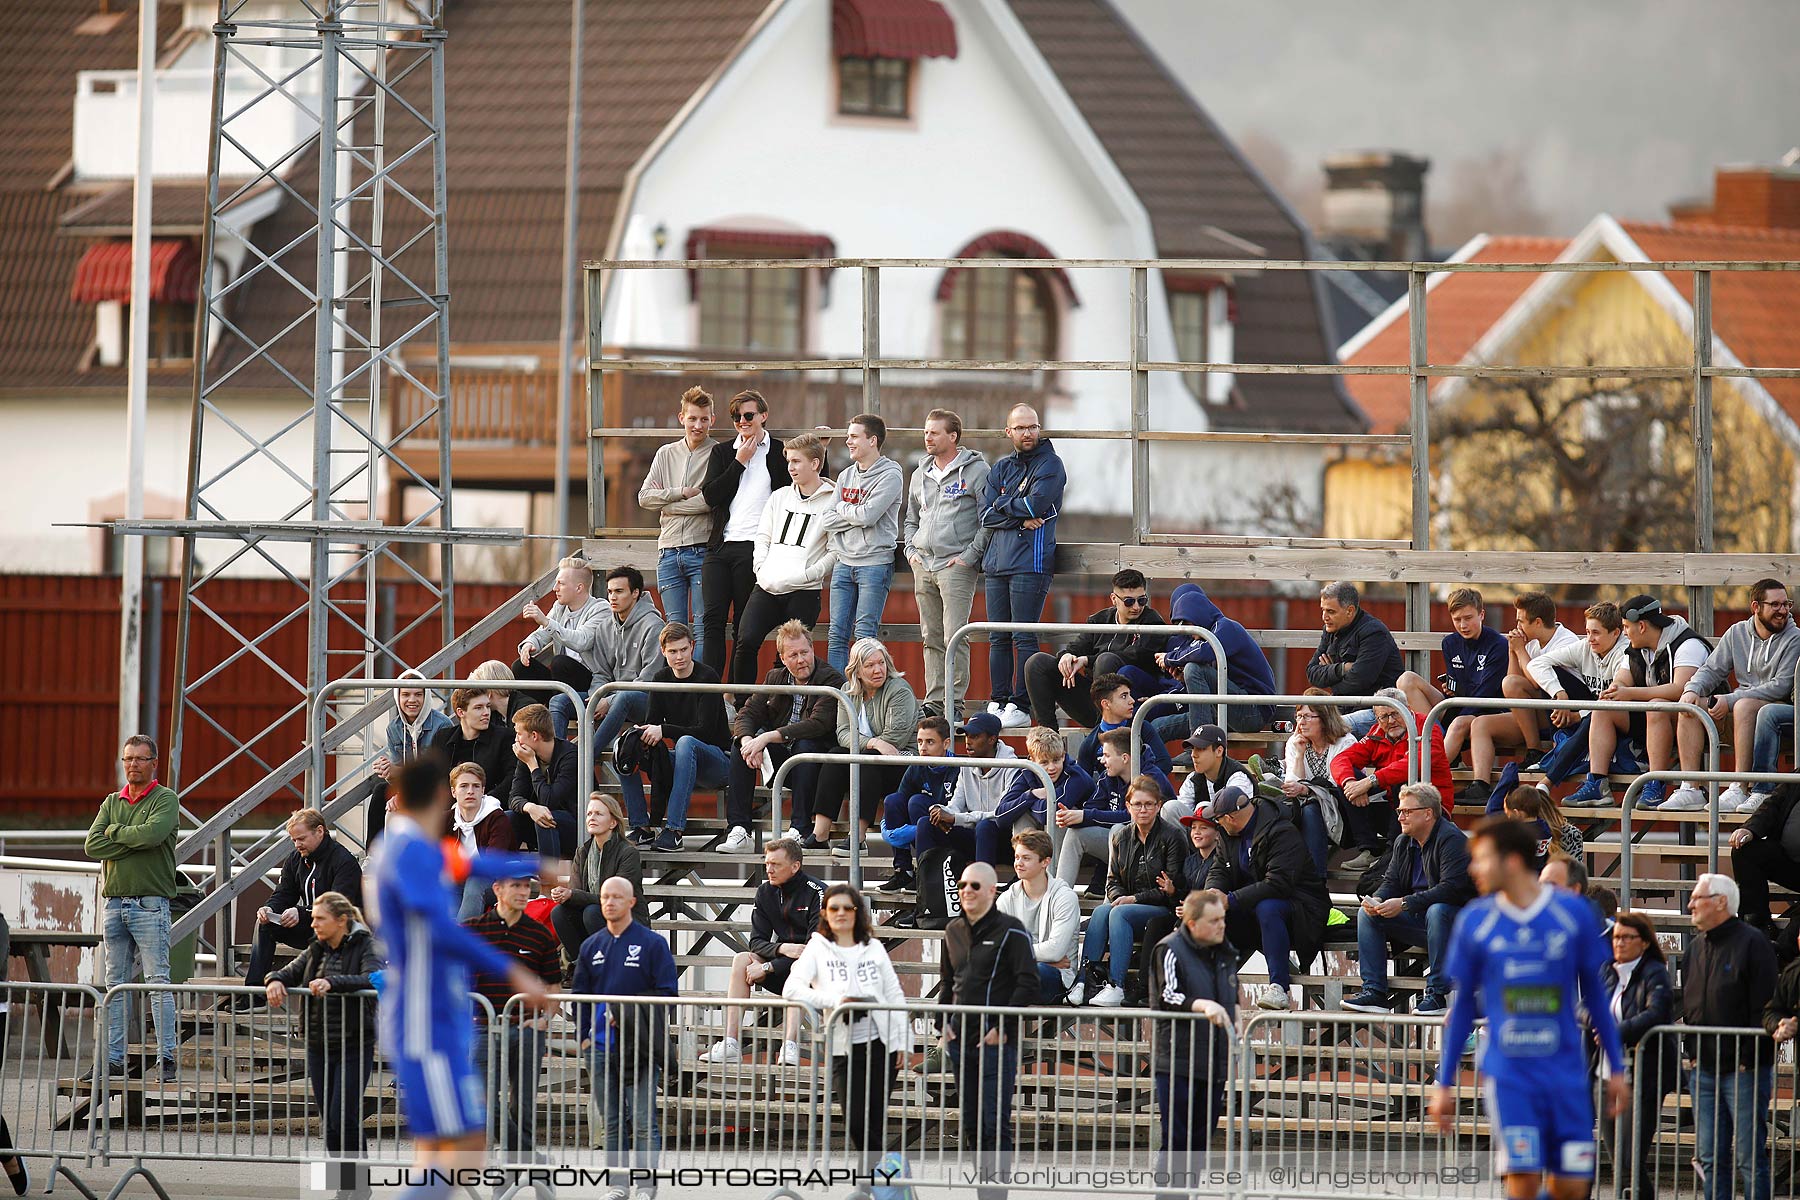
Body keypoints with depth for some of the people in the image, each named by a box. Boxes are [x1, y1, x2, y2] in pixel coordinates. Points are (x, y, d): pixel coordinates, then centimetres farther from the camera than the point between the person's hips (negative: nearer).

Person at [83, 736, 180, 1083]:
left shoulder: (165, 799, 0)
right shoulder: (112, 803, 16)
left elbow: (153, 833, -20)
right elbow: (92, 845, 2)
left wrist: (116, 831, -4)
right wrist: (134, 841, -8)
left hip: (150, 905, -6)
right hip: (116, 904, 6)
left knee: (157, 982, -9)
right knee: (116, 985, 7)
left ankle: (166, 1058, -10)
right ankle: (113, 1058, 10)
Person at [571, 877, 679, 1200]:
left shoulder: (652, 943, 0)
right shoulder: (591, 946, 14)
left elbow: (667, 993, -4)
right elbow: (579, 994, 17)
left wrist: (632, 1017, -13)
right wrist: (583, 1034, 5)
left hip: (639, 1047, -5)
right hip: (601, 1047, 5)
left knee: (644, 1120, -9)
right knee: (612, 1121, 7)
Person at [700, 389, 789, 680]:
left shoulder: (780, 453, 7)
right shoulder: (722, 452, 16)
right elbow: (711, 495, 3)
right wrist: (740, 462, 0)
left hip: (753, 547, -3)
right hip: (720, 546, 3)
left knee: (745, 626, -1)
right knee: (713, 619, -5)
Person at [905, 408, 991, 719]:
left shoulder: (975, 471, -3)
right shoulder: (921, 474, 18)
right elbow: (911, 520, 28)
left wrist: (970, 555, -11)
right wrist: (911, 550, 12)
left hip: (956, 566, -7)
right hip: (923, 565, 7)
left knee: (955, 637, -11)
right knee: (931, 638, 8)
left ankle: (954, 704, -10)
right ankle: (934, 702, 11)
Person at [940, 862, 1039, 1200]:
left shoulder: (1011, 931, -7)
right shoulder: (954, 930, 13)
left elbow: (1028, 985, -11)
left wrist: (1003, 1029, -15)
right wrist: (944, 1023, 10)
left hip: (997, 1042, -7)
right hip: (961, 1042, 7)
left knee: (996, 1122, -9)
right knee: (971, 1123, 10)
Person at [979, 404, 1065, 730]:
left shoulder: (1050, 465, 1)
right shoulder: (1001, 468, 17)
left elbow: (1036, 504, -14)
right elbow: (986, 515, 5)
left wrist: (1003, 506, 0)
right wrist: (1020, 517, -10)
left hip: (1030, 561, -6)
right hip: (997, 562, 6)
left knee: (1023, 638, -8)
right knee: (998, 638, 6)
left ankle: (1021, 707, -7)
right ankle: (998, 703, 10)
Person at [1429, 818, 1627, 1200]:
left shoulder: (1574, 914, 1)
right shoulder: (1474, 921, 2)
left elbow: (1595, 993, 11)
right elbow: (1461, 1006, 11)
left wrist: (1616, 1069, 12)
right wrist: (1444, 1084, 11)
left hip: (1566, 1071, 1)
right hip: (1508, 1073, -1)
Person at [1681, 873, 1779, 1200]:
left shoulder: (1752, 942, -7)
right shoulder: (1697, 947, 15)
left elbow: (1764, 1007, -12)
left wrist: (1750, 1059, -16)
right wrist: (1694, 1051, 9)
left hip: (1744, 1070, -7)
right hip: (1704, 1070, 7)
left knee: (1749, 1158, -6)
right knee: (1712, 1159, 7)